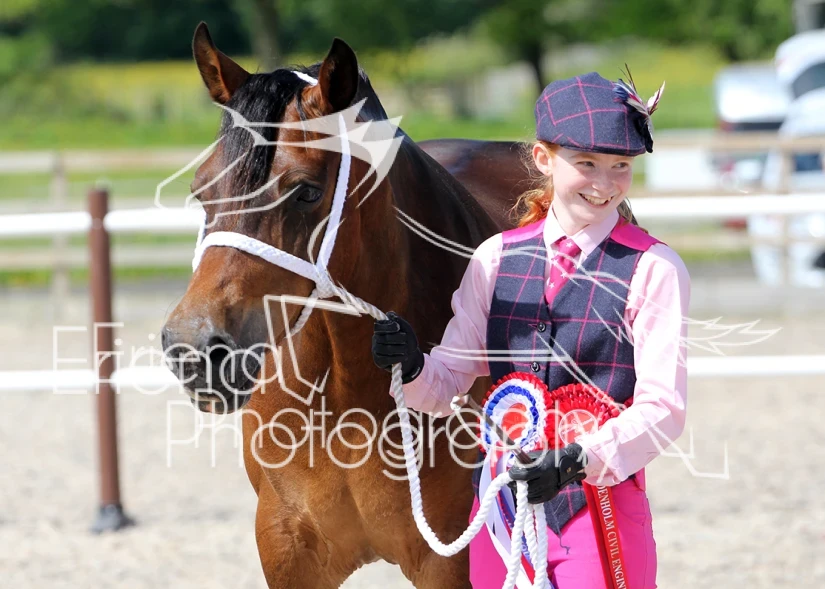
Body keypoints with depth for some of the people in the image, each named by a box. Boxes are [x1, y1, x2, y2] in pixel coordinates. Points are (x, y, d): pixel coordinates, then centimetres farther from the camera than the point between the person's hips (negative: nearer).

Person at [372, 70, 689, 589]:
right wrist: (411, 367, -15)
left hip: (602, 504, -4)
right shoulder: (496, 258, 7)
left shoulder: (654, 270, -6)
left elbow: (663, 408, -13)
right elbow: (448, 385, 7)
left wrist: (580, 459, -28)